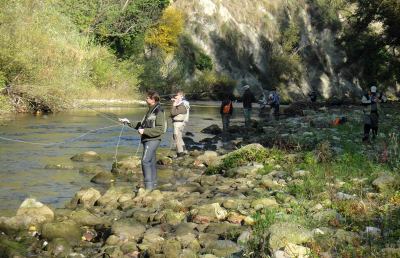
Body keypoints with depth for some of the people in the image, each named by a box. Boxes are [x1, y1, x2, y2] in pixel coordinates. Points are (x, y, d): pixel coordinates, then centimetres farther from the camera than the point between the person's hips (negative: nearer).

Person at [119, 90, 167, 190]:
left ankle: (148, 186, -14)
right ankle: (153, 185, 19)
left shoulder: (159, 111, -13)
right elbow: (142, 125, 21)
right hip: (147, 140, 10)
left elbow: (160, 129, -21)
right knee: (151, 163, 12)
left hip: (153, 140, -10)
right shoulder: (150, 110, 16)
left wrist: (144, 131, -21)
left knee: (145, 161, -15)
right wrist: (128, 122, 14)